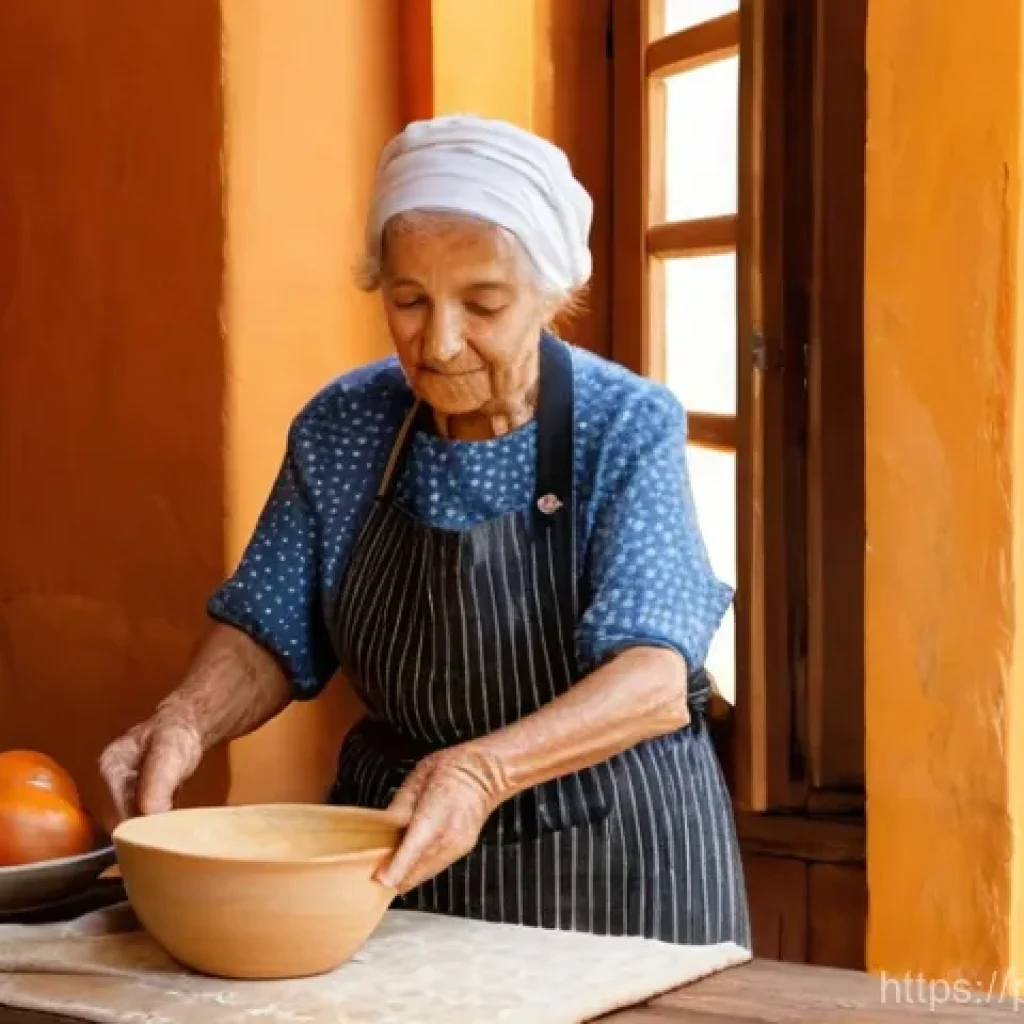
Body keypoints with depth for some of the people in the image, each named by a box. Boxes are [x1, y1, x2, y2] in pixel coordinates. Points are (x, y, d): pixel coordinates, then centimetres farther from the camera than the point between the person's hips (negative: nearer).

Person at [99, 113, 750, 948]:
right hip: (392, 846, 4)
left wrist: (485, 771, -41)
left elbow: (654, 676, -25)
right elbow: (270, 637, 2)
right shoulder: (340, 428, -4)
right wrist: (185, 723, -20)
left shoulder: (628, 427, -15)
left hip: (610, 857, -3)